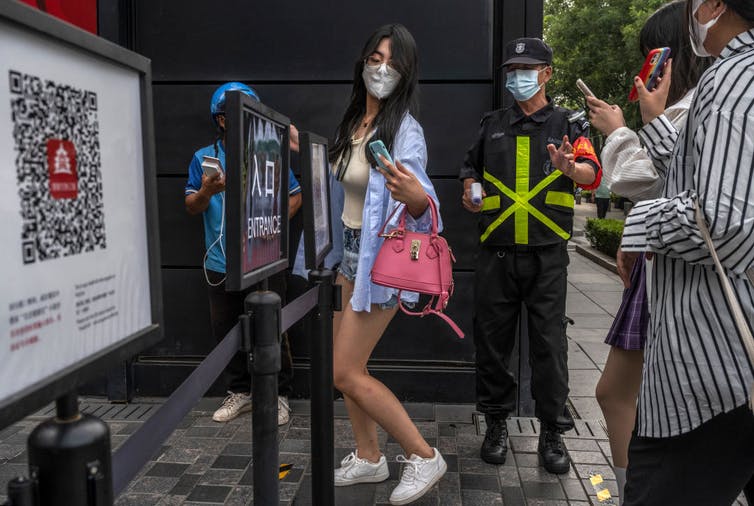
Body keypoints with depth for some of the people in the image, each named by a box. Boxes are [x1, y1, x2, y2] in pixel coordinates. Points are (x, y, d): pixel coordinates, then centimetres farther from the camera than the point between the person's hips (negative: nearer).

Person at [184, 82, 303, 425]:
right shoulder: (204, 158, 7)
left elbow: (294, 196, 5)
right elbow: (191, 207, 6)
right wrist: (206, 191, -16)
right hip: (221, 264, 3)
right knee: (225, 329, 11)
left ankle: (279, 395, 18)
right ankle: (239, 392, 28)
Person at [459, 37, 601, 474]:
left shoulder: (568, 123, 5)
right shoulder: (492, 125, 13)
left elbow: (592, 172, -11)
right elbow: (471, 168, 25)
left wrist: (571, 167, -34)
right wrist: (471, 191, 4)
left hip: (547, 254, -2)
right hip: (496, 254, 3)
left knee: (550, 343, 1)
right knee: (493, 340, 6)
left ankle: (553, 433, 16)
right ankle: (497, 423, 23)